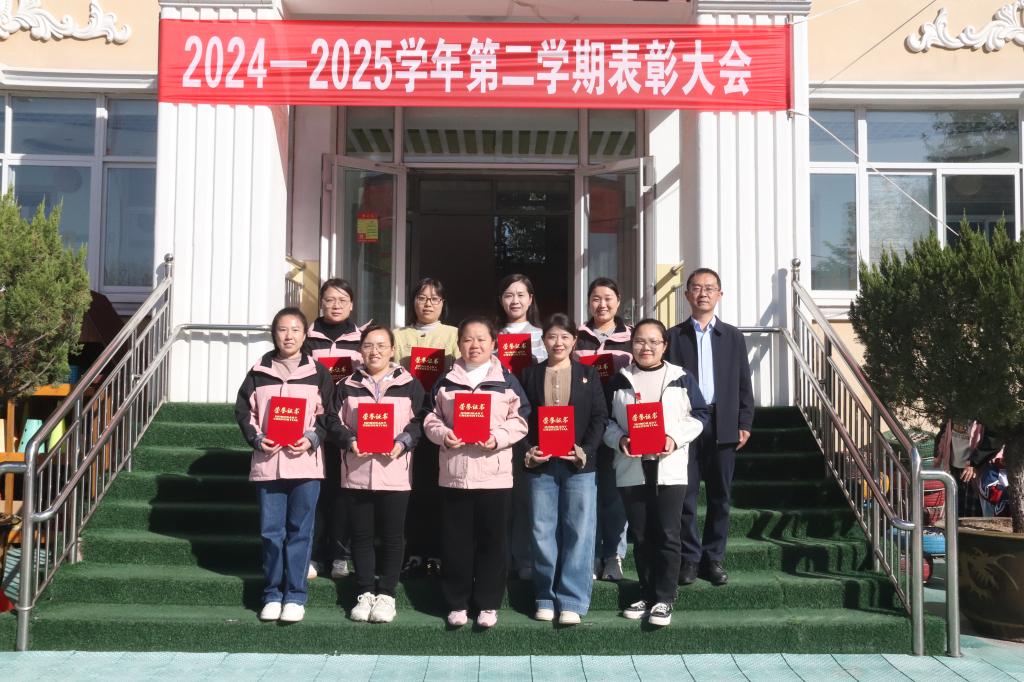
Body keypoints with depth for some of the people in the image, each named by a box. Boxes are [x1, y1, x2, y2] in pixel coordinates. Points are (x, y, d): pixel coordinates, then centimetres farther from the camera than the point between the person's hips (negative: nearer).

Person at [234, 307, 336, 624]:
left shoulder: (318, 373, 4)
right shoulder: (259, 372, 7)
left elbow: (328, 416, 5)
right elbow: (244, 410, 9)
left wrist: (311, 439, -10)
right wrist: (257, 439, -7)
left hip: (305, 463, -1)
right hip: (268, 462, 1)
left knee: (299, 530, 3)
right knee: (271, 530, 5)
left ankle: (295, 595, 12)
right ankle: (272, 594, 17)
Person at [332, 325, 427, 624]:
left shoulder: (410, 385, 4)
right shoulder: (347, 386, 9)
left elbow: (419, 421, 0)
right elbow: (335, 422, 7)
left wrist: (402, 443, -15)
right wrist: (350, 441, -11)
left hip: (394, 471, -2)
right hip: (356, 471, 2)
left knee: (392, 536, 3)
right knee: (361, 535, 8)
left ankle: (386, 594, 15)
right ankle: (365, 593, 19)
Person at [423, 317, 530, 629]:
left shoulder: (507, 380, 4)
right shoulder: (446, 381, 8)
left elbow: (520, 420, 0)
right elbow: (431, 419, 8)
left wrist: (498, 438, -16)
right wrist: (443, 435, -11)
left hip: (495, 474, -1)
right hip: (454, 473, 1)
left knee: (492, 542, 4)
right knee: (455, 542, 6)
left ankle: (488, 604, 16)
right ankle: (457, 603, 18)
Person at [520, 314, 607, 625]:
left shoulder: (588, 374, 8)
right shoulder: (530, 375, 10)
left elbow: (600, 417, 2)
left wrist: (585, 451, -11)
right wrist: (527, 452, -8)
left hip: (579, 464, -1)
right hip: (541, 465, 1)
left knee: (578, 532, 0)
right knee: (543, 532, 4)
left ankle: (572, 601, 7)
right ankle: (546, 599, 15)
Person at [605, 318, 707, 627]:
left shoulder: (682, 378, 5)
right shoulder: (619, 380, 9)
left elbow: (698, 415, 4)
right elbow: (606, 420, 9)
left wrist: (675, 438, -12)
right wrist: (619, 440, -10)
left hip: (670, 467, -2)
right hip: (631, 468, 2)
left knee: (667, 535, -3)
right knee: (640, 536, 8)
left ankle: (664, 599, 6)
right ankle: (647, 595, 21)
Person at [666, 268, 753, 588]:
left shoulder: (733, 336, 11)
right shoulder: (673, 336, 6)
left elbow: (743, 382, 10)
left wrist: (744, 423, 3)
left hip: (723, 425, 2)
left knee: (720, 496, 6)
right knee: (686, 495, 1)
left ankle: (713, 558, 16)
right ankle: (690, 558, 12)